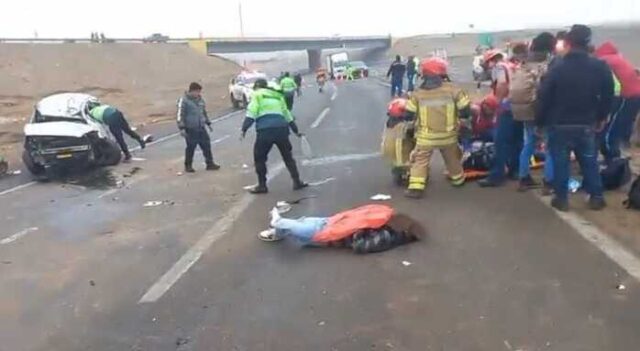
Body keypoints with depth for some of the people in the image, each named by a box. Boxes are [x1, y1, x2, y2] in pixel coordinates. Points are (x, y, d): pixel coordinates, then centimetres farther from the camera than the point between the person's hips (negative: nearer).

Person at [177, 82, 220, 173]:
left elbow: (204, 112, 22)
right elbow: (180, 115, -13)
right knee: (191, 147, 1)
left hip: (201, 128, 6)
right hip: (190, 129, -6)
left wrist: (208, 123, 22)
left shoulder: (200, 100, 10)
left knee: (206, 145, 6)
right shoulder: (184, 101, -10)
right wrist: (182, 128, -17)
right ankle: (188, 166, 16)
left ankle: (210, 164, 15)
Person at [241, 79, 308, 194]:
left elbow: (251, 113, -3)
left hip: (265, 130, -5)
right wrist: (296, 130, 35)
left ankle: (262, 185, 11)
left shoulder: (257, 95, 11)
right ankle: (297, 182, 17)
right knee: (288, 156, 17)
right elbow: (287, 114, 29)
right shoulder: (278, 96, 27)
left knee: (259, 158, 10)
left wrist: (244, 128, -6)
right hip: (281, 129, 5)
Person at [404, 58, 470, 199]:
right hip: (448, 135, 2)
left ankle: (416, 188, -5)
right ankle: (458, 179, 45)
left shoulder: (418, 93, -7)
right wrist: (456, 114, 15)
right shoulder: (452, 89, -8)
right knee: (452, 159, 24)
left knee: (420, 160, 7)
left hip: (426, 136, -1)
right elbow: (466, 109, -5)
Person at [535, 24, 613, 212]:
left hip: (560, 124, -2)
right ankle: (596, 197, 20)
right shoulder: (600, 67, -2)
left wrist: (540, 122, 1)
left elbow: (543, 97, -9)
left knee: (560, 162, 7)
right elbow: (608, 95, 6)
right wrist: (601, 117, 18)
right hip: (587, 124, 3)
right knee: (589, 161, 14)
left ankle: (561, 198, 11)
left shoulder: (557, 68, -11)